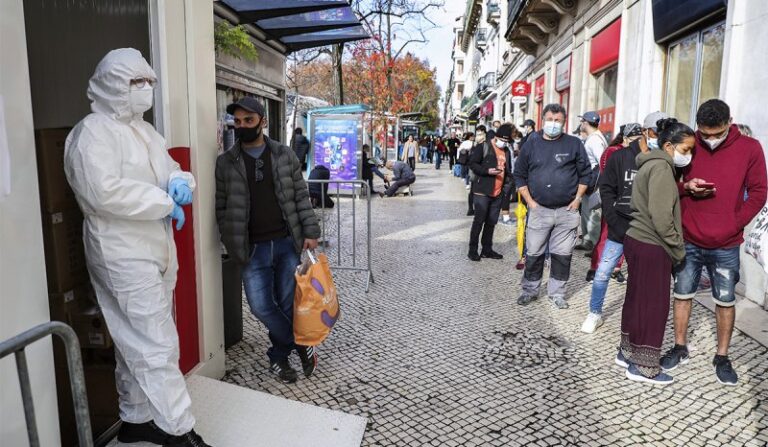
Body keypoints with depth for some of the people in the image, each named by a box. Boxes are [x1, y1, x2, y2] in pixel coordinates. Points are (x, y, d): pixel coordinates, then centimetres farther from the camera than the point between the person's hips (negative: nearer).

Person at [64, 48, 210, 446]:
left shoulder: (145, 131, 17)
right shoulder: (93, 132, -11)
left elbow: (172, 171, 20)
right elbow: (104, 190, -26)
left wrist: (181, 182, -4)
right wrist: (166, 202, -17)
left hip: (157, 252, 9)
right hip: (125, 257, -9)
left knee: (139, 344, 16)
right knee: (158, 347, -7)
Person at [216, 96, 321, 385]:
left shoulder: (285, 155, 3)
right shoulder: (225, 163, 1)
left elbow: (301, 197, 4)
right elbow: (221, 207, 4)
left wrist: (310, 232, -3)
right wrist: (232, 243, 0)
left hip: (287, 243, 0)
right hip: (253, 249, 0)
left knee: (287, 304, 6)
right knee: (261, 306, -4)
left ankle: (279, 356, 28)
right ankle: (302, 345, 18)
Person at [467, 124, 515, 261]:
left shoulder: (507, 151, 15)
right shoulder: (483, 147, -4)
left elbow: (508, 170, 25)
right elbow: (472, 164, -8)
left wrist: (508, 181, 6)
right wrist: (487, 171, -21)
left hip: (498, 193, 6)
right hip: (482, 191, -6)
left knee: (491, 222, 11)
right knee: (479, 220, -4)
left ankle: (487, 249, 20)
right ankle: (472, 249, 4)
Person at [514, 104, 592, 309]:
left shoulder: (574, 144, 3)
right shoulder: (531, 144, 5)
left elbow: (585, 173, 7)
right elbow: (519, 174, 7)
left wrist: (578, 198, -2)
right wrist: (529, 200, -1)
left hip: (567, 211, 0)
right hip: (538, 209, 0)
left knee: (562, 255, 7)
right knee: (533, 253, 7)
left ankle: (557, 293, 22)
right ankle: (530, 290, 24)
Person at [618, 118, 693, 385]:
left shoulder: (652, 164, 16)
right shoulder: (661, 167, -14)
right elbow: (661, 216, -20)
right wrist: (677, 249, -11)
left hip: (638, 241, 10)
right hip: (651, 246, -10)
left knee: (637, 299, 16)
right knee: (654, 305, -1)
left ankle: (627, 352, 28)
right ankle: (644, 366, 9)